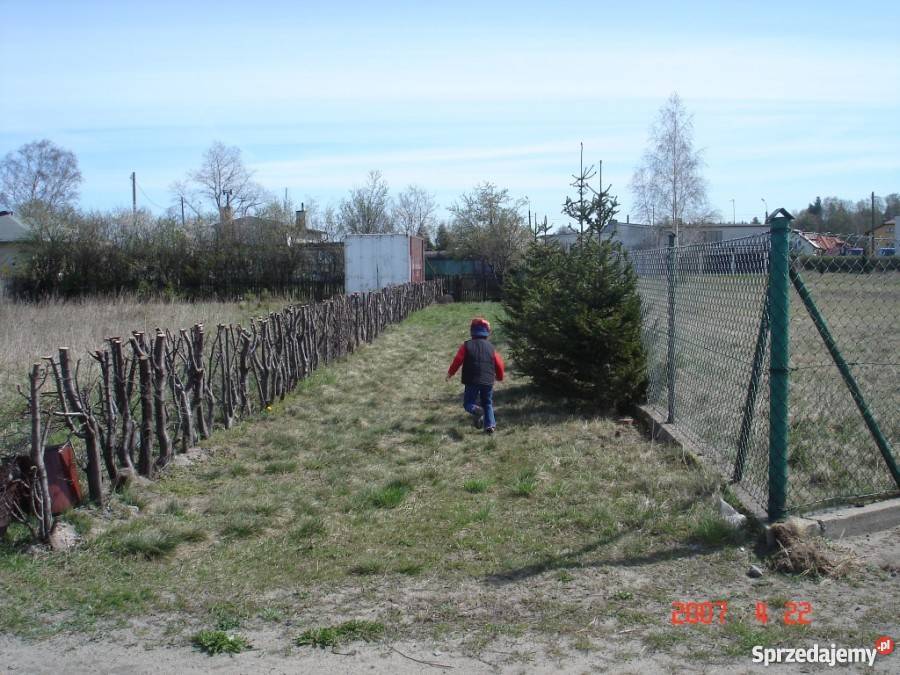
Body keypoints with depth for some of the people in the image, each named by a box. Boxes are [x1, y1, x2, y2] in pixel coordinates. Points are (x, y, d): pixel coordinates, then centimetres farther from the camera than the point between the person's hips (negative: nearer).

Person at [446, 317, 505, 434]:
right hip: (488, 381, 2)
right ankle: (490, 425, 4)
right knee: (488, 404, 17)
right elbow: (499, 364, 8)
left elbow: (457, 360, -4)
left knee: (468, 402, 6)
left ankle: (476, 410, -27)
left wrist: (450, 373, 11)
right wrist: (499, 377, 27)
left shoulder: (466, 346, -2)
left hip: (472, 381, -2)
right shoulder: (491, 347, 5)